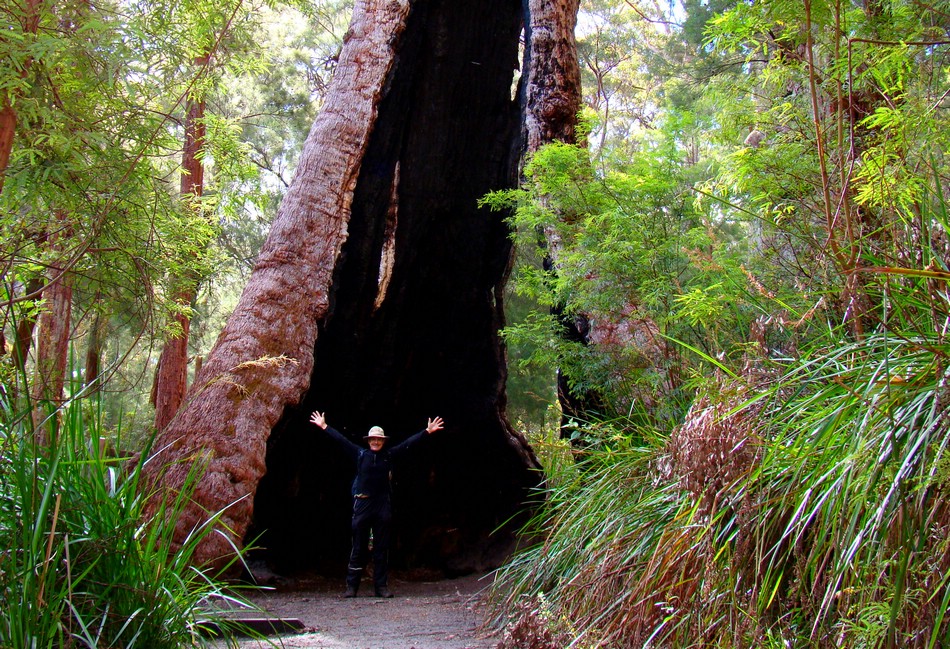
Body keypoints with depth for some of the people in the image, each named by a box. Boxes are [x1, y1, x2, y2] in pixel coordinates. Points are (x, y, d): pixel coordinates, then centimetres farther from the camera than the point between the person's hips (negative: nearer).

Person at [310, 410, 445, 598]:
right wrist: (324, 426, 12)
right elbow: (341, 440, 9)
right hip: (362, 504, -1)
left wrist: (427, 431, 7)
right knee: (358, 547, 2)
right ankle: (351, 586, 6)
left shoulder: (389, 455, 7)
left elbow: (408, 443, 8)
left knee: (382, 548, 5)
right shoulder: (360, 454, 6)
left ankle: (381, 586, 10)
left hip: (383, 506, 1)